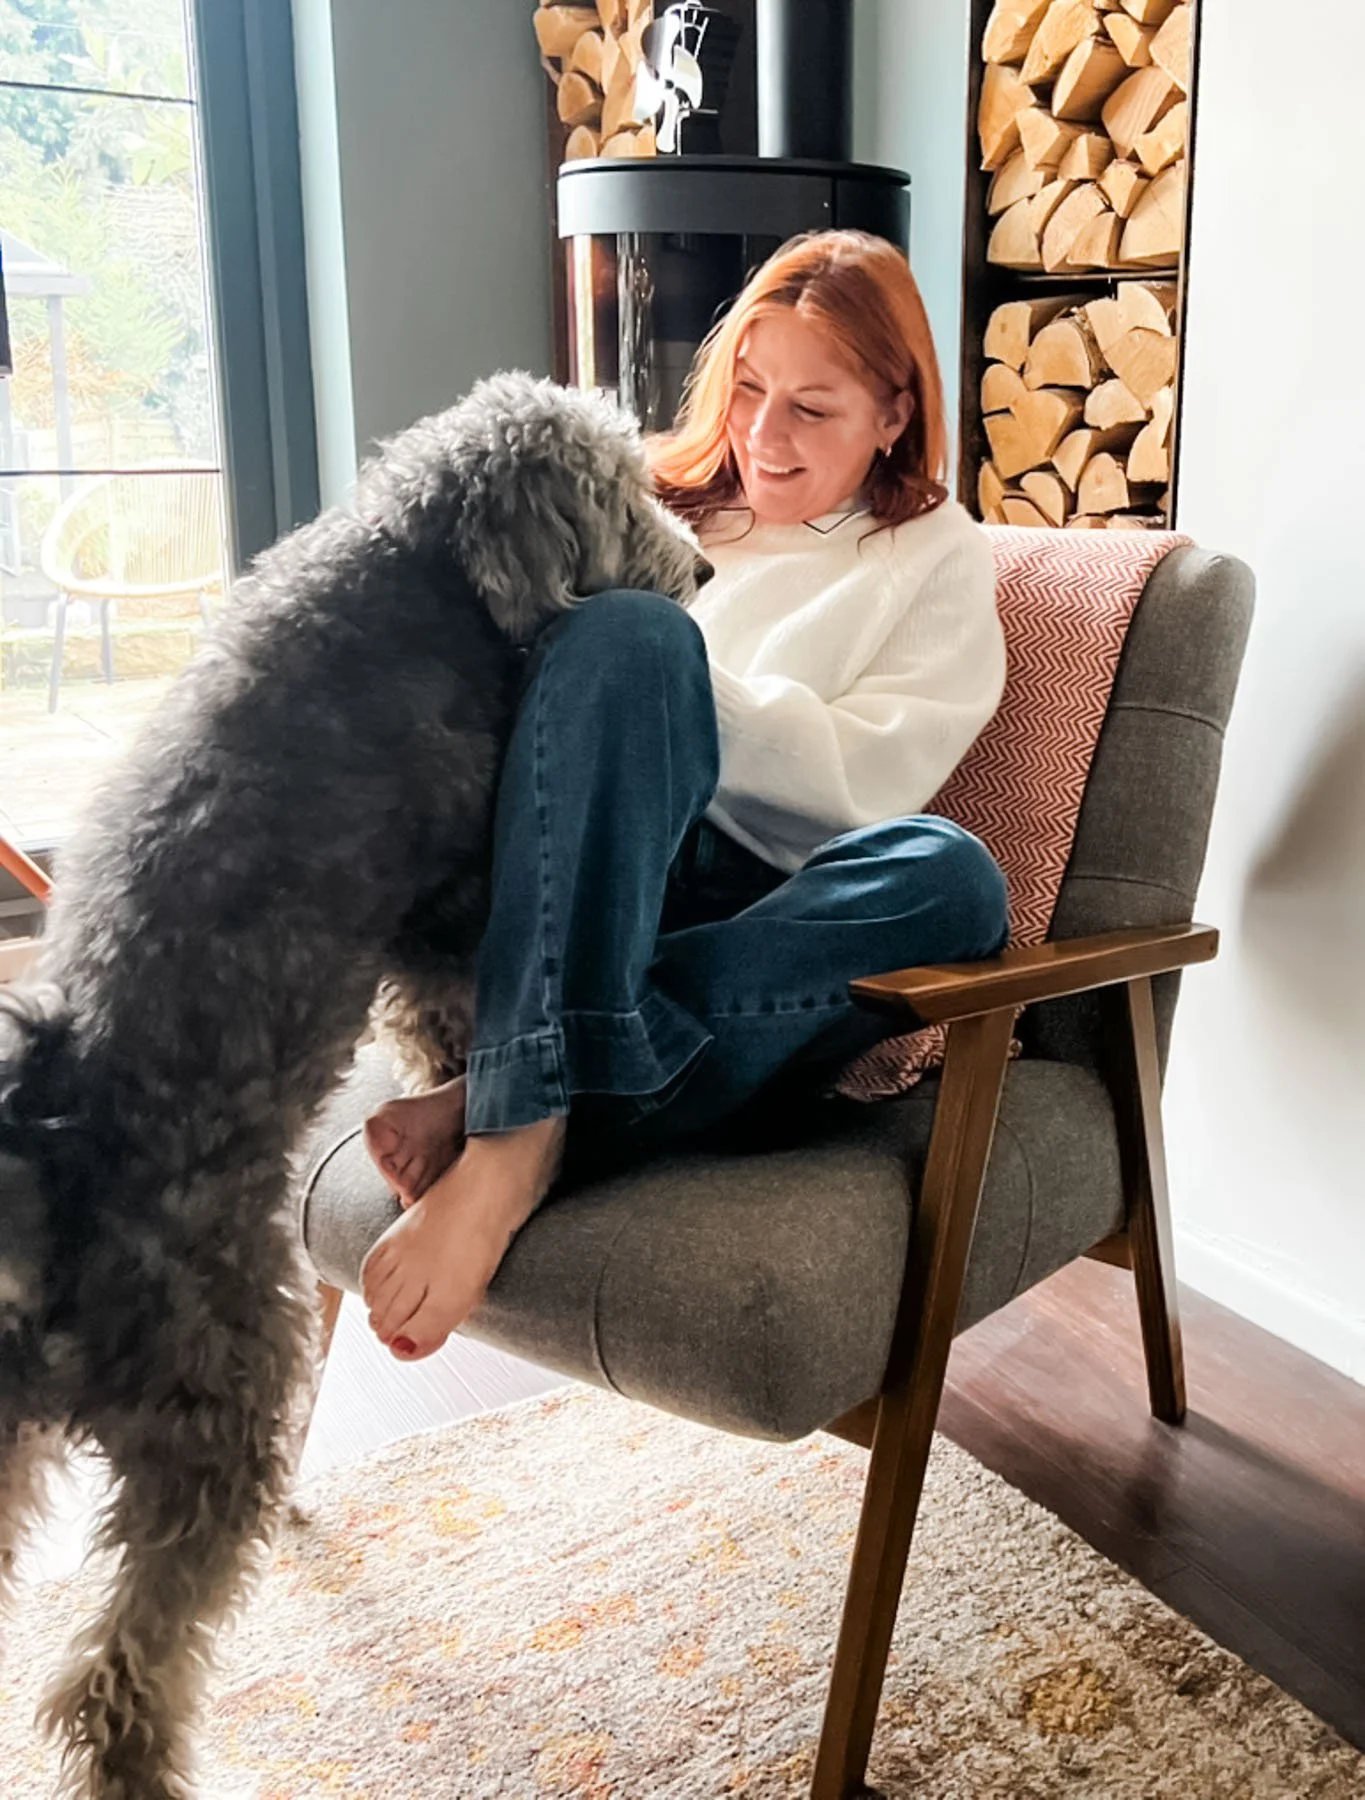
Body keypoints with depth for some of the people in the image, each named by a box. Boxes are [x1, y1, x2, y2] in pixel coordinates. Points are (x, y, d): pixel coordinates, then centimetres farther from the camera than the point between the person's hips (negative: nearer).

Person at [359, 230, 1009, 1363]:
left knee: (950, 877, -33)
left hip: (766, 923, 0)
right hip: (582, 898, 1)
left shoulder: (937, 558, 16)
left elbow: (862, 778, -1)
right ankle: (523, 1123, -40)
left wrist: (672, 689, -12)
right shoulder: (658, 503, 23)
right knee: (625, 633, -28)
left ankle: (511, 1110, -36)